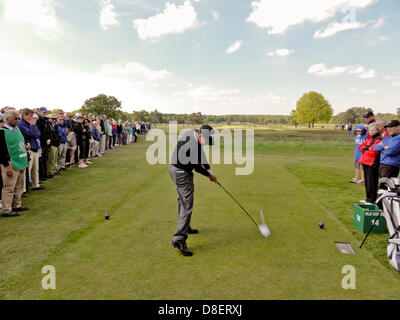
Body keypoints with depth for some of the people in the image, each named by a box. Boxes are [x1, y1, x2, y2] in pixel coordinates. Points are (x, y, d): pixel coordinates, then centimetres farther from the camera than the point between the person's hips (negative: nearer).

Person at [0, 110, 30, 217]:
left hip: (21, 164, 8)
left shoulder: (17, 129, 13)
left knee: (19, 187, 16)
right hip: (11, 165, -8)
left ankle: (16, 206, 29)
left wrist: (25, 146, 9)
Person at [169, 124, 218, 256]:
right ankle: (179, 239, -10)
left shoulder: (192, 132, -2)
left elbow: (201, 155, 7)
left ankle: (185, 227, 39)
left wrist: (209, 169, 2)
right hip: (182, 173, -11)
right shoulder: (193, 147, -30)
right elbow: (197, 167, -17)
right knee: (187, 205, -10)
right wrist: (209, 175, 1)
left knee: (183, 200, 22)